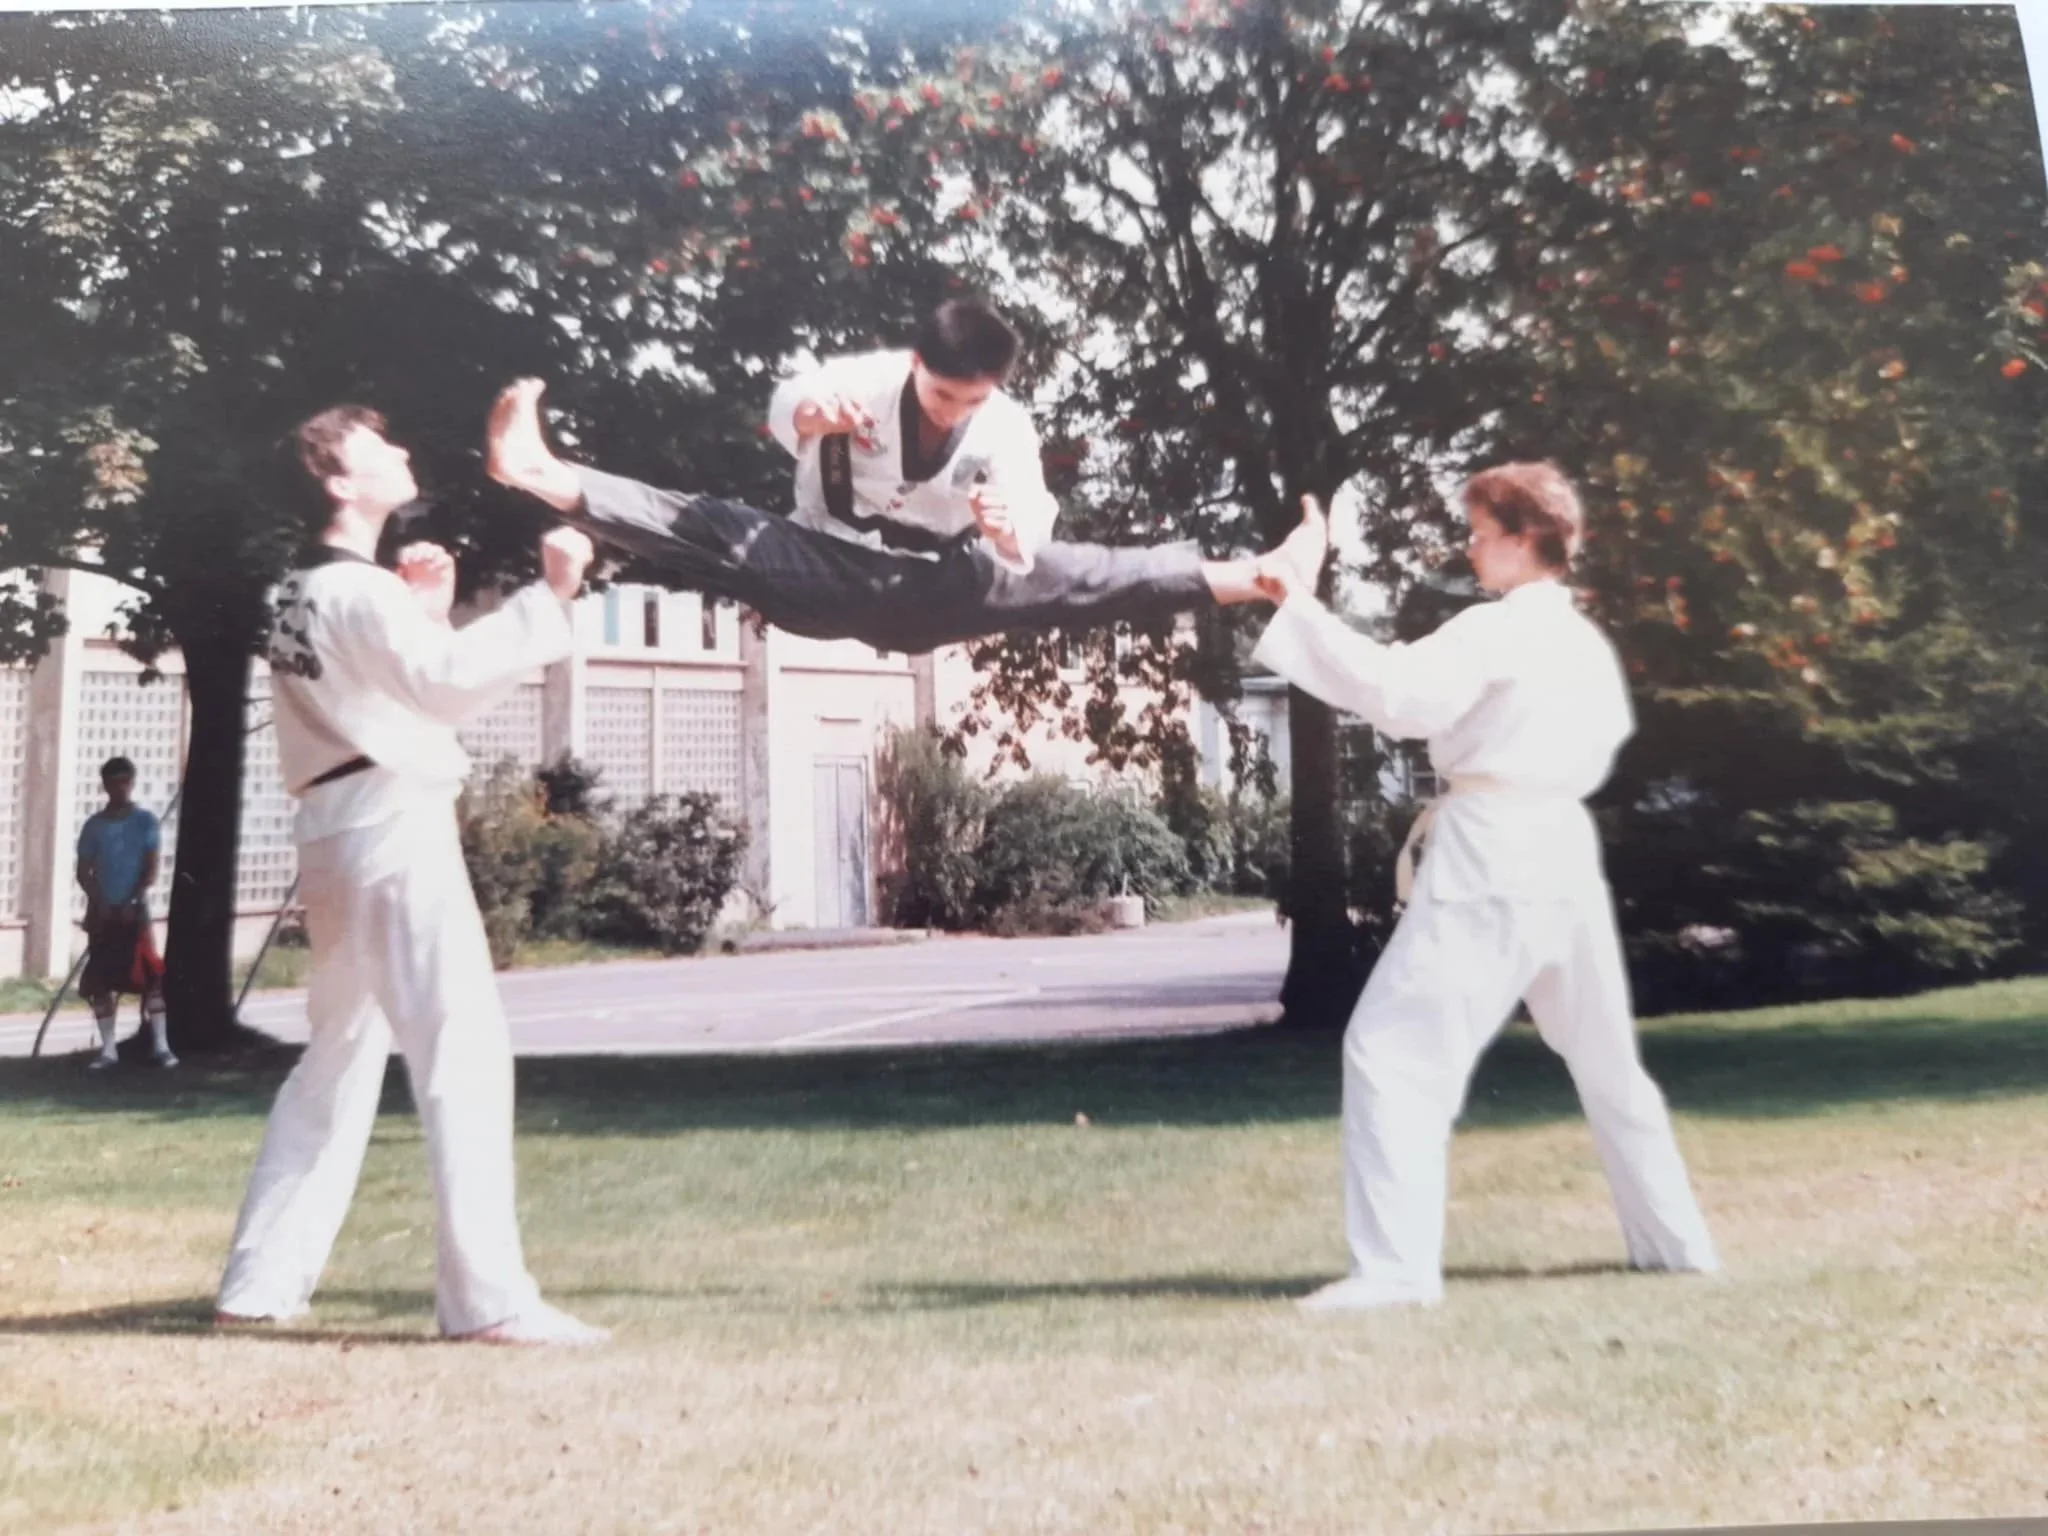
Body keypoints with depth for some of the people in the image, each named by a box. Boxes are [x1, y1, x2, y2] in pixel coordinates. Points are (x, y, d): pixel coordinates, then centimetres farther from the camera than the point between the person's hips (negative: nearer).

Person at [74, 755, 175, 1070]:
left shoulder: (146, 822, 1)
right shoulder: (94, 825, 5)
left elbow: (152, 869, -3)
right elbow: (83, 871, 4)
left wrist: (131, 902, -14)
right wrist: (99, 903, -10)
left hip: (135, 910, -2)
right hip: (102, 913, 2)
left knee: (149, 976, -8)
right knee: (99, 981, 1)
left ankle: (160, 1045, -6)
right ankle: (108, 1049, 8)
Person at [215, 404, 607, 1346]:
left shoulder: (301, 595, 20)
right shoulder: (360, 593, -10)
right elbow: (453, 683, -25)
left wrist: (426, 613, 13)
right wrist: (549, 596, -27)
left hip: (337, 835, 10)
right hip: (392, 827, -10)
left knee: (339, 1058, 17)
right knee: (463, 1052, -11)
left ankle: (260, 1282, 23)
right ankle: (486, 1297, -11)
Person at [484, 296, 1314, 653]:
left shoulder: (1007, 427, -12)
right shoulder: (866, 380, -16)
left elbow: (1029, 543, -23)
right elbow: (786, 406, -36)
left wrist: (1010, 529, -48)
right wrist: (809, 412, -61)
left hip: (938, 589, 2)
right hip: (831, 571, -1)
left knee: (1073, 579, -11)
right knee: (712, 531, -26)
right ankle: (542, 475, -39)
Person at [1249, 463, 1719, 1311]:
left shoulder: (1495, 630, -10)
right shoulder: (1587, 641, 16)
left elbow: (1395, 691, -23)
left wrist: (1300, 605, -22)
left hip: (1489, 858, -9)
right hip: (1561, 850, 9)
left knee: (1394, 1049, -9)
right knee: (1605, 1059, 21)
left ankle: (1394, 1266, -12)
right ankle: (1674, 1240, 33)